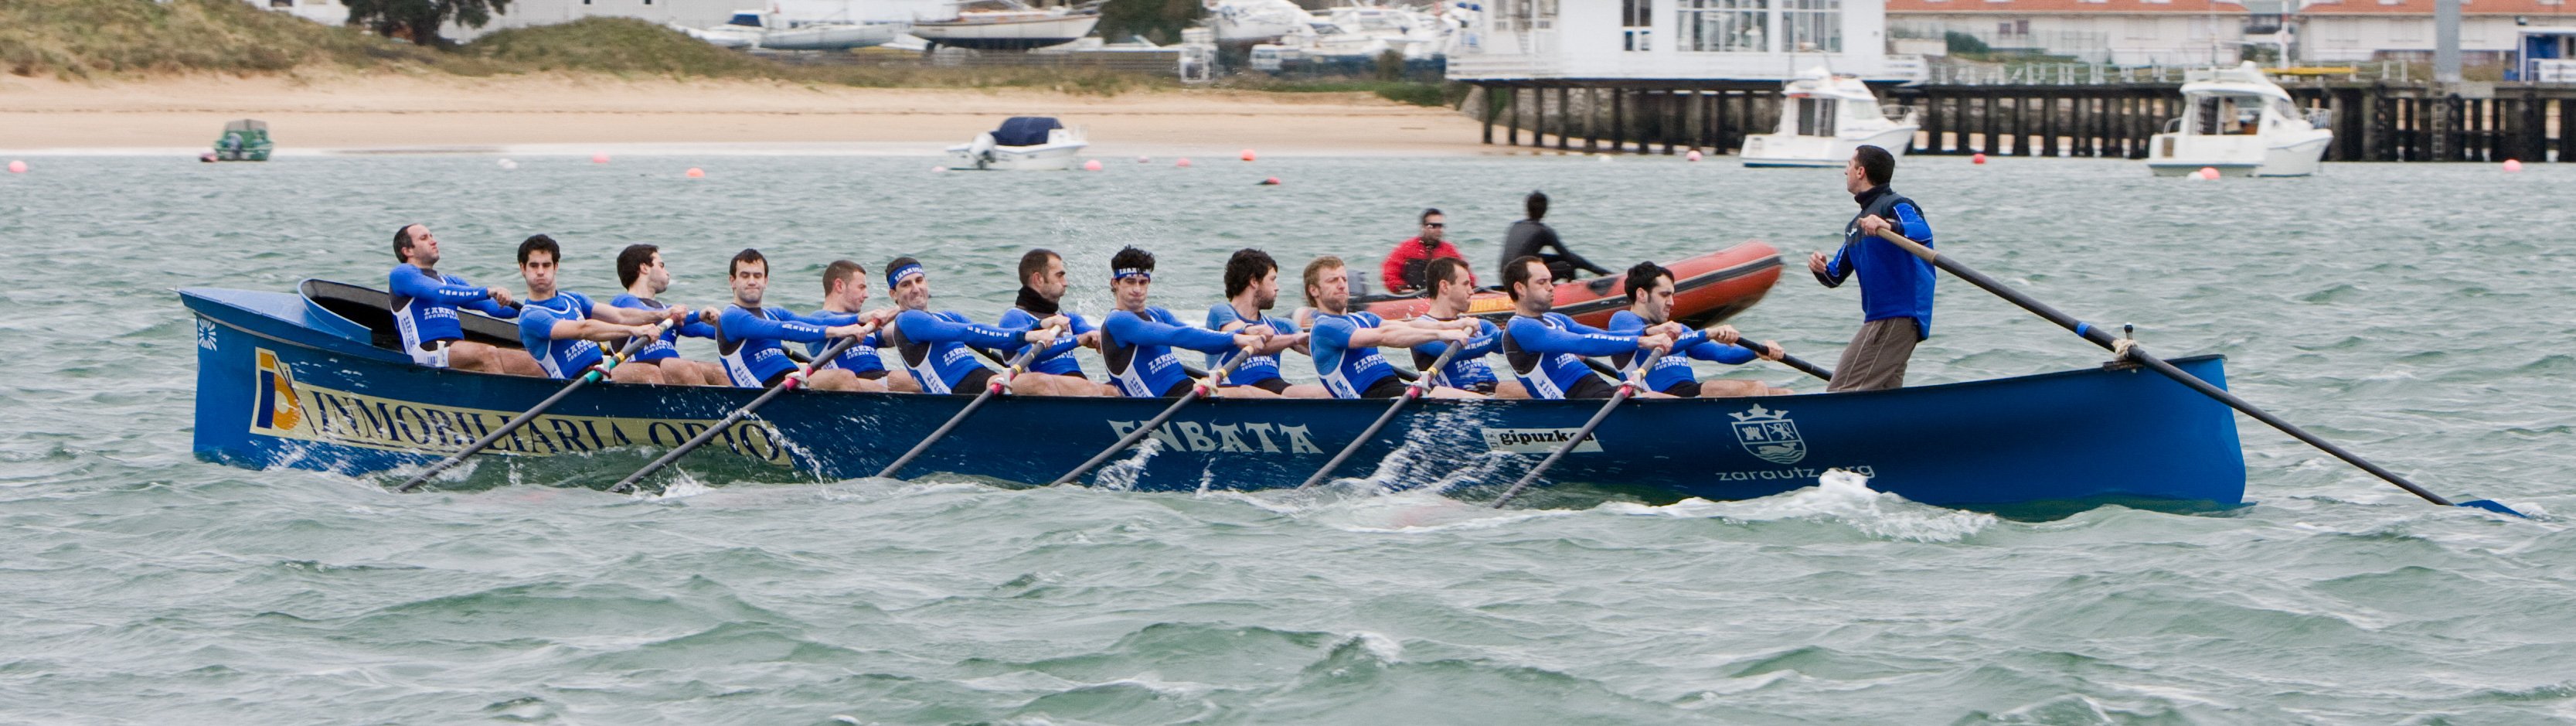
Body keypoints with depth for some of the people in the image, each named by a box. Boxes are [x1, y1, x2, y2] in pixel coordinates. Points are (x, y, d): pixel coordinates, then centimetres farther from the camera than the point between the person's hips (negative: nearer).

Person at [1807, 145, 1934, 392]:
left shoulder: (1895, 206, -7)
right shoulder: (1856, 226, 22)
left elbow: (1923, 231, -29)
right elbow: (1836, 276, 23)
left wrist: (1890, 226, -48)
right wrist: (1822, 269, -1)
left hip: (1897, 319, -10)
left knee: (1841, 395, -16)